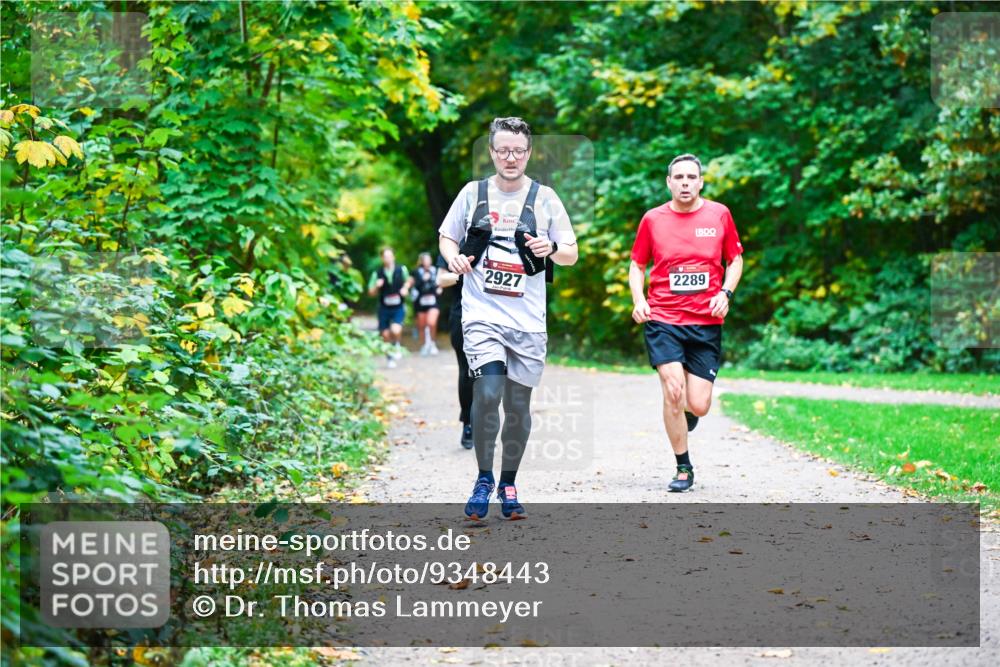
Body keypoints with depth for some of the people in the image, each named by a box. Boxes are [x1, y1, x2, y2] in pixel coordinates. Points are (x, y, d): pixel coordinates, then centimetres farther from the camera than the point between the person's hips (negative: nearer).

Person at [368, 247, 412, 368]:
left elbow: (409, 280, 17)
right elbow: (371, 292, 1)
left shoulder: (401, 269, -4)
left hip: (398, 307, -1)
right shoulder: (377, 273, -5)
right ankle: (389, 356, 28)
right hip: (384, 307, 1)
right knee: (386, 334, 5)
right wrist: (377, 286, -19)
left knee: (396, 330, -23)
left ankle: (396, 345, 10)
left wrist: (405, 287, -3)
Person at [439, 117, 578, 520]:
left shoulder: (544, 198, 5)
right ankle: (483, 479, -1)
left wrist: (552, 250, -14)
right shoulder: (473, 193, 5)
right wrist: (453, 258, -6)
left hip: (528, 319, 1)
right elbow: (446, 238, 16)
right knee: (488, 391, -18)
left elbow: (572, 254, 8)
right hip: (482, 312, -1)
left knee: (518, 403, 6)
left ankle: (508, 485, 23)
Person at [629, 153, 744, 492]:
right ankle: (683, 468, 4)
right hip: (663, 319, -1)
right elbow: (637, 265, 13)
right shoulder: (653, 219, 2)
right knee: (673, 391, -13)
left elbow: (735, 259, 14)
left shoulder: (719, 214, 4)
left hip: (706, 322, 1)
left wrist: (725, 292, -4)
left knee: (698, 406, -3)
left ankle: (688, 412, 37)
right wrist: (638, 300, -4)